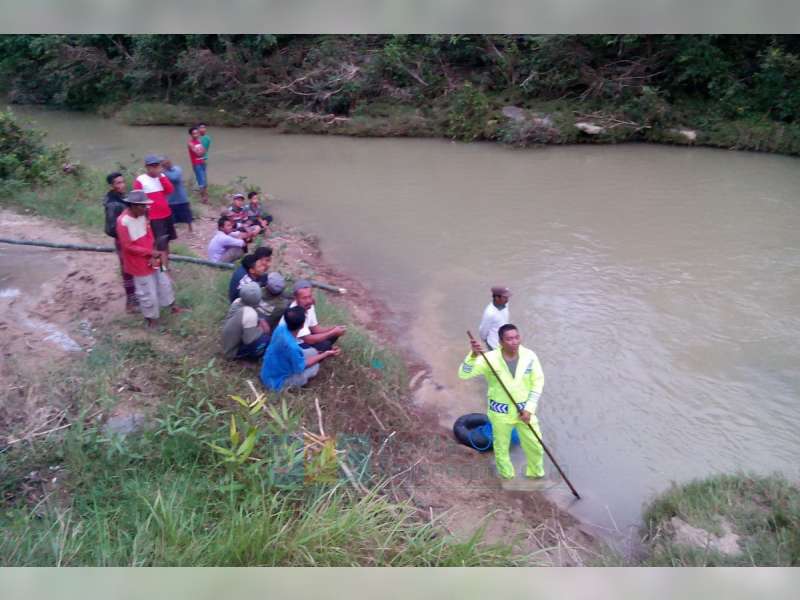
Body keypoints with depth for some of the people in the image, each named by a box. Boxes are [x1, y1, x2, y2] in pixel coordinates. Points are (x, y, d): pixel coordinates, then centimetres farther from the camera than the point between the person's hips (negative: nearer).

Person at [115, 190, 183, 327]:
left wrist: (153, 255, -13)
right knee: (148, 292, 7)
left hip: (152, 259, 7)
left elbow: (150, 235, 1)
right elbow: (128, 247, -23)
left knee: (164, 283, 23)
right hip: (139, 264, -7)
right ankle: (151, 317, 28)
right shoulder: (123, 222, -26)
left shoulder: (142, 215, -5)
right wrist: (151, 252, -21)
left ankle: (171, 305, 45)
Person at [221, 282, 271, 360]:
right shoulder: (250, 313, -33)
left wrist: (261, 322, -2)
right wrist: (262, 329, -14)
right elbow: (249, 340, -29)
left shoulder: (237, 301, -11)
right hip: (234, 352, -8)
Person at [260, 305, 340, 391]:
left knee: (313, 352, 6)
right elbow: (301, 367, -18)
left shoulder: (281, 327, -16)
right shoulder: (292, 346, -38)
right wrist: (325, 355, -14)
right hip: (276, 382, -8)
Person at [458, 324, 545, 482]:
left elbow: (538, 382, -4)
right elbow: (463, 374, -28)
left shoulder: (529, 356, -15)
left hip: (524, 409, 2)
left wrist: (529, 408, -9)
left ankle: (536, 473, 47)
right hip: (500, 412, -2)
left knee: (535, 445, 17)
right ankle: (506, 477, 45)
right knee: (501, 448, 18)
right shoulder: (490, 358, -23)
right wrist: (473, 355, -46)